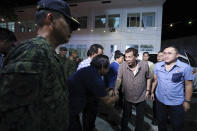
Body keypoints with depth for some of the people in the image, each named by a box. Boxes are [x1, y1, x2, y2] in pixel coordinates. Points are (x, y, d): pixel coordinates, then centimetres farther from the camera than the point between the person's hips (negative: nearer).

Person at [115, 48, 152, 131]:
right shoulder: (122, 66, -17)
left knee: (140, 118, 19)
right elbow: (119, 79, -19)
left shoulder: (144, 65, -14)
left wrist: (147, 90, -1)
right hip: (127, 97, 0)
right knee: (125, 116, 17)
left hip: (141, 97, 1)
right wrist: (116, 89, -34)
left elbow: (148, 77, 0)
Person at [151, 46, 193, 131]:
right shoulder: (157, 66, -3)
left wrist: (187, 101, -5)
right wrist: (152, 92, 8)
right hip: (160, 100, 3)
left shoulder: (185, 67, -13)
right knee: (161, 123, 22)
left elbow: (188, 85, -8)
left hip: (177, 103, -3)